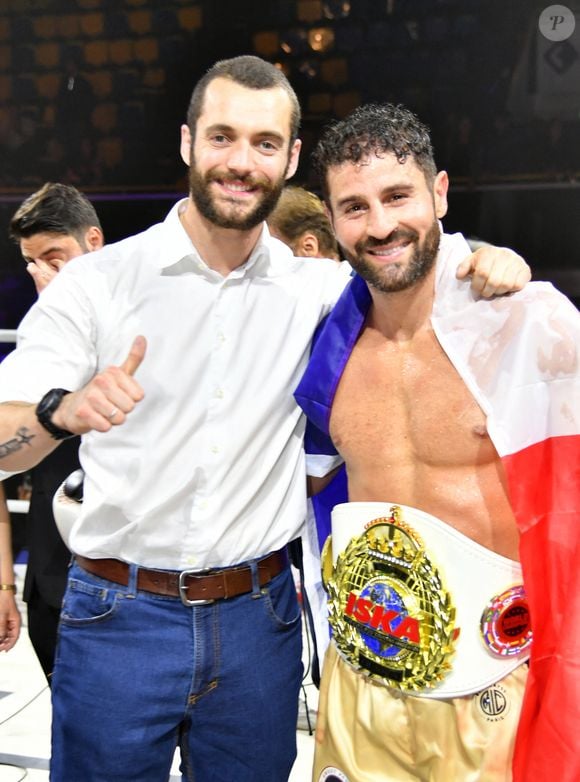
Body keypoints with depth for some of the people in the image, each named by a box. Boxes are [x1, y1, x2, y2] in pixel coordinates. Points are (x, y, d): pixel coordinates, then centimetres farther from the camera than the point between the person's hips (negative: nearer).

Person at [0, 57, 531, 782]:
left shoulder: (317, 288, 2)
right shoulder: (99, 280, -7)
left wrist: (492, 263, -7)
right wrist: (62, 413, -35)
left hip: (260, 616, 2)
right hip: (119, 616, -2)